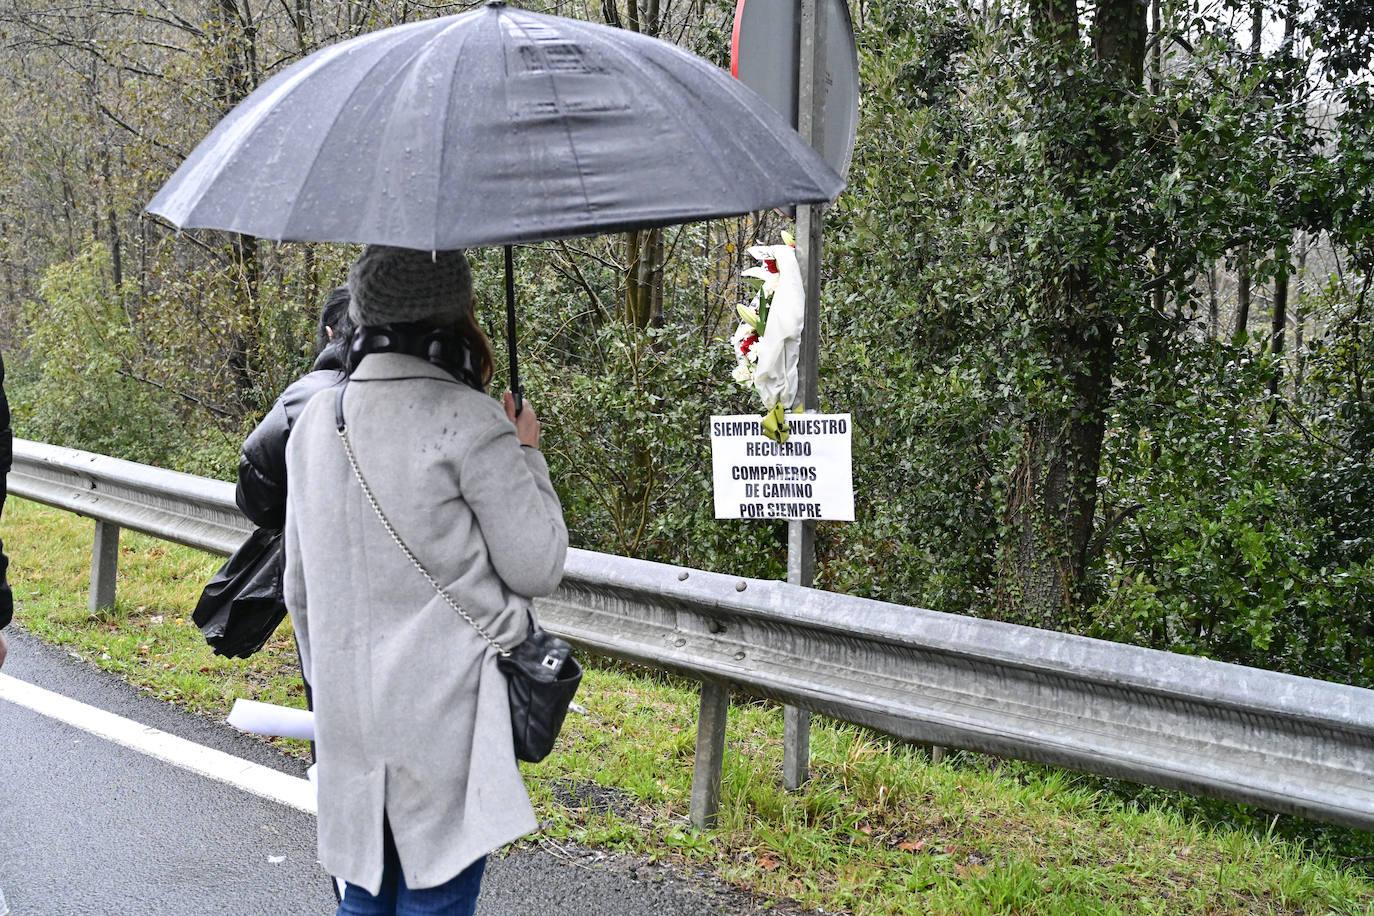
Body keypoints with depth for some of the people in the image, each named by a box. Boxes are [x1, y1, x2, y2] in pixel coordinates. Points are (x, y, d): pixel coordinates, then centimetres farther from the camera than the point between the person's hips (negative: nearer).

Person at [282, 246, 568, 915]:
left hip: (346, 708, 7)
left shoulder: (316, 420, 7)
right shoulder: (467, 421, -14)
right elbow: (539, 566, -9)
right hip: (446, 710, -6)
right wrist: (527, 456, 4)